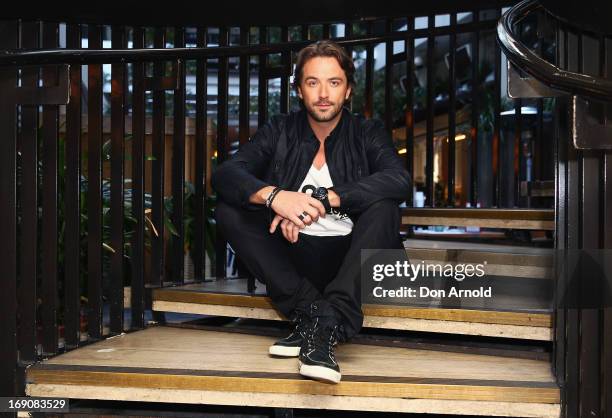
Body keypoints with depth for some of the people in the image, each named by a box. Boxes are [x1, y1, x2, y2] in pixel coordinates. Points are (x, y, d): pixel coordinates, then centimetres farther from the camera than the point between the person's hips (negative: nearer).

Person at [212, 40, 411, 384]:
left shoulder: (368, 133, 1)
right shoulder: (280, 132, 4)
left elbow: (400, 180, -20)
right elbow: (225, 174, -11)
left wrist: (323, 198, -30)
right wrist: (273, 195, -33)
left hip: (348, 256, -2)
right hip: (293, 255, 2)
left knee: (384, 207, -29)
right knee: (229, 211, -18)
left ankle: (328, 323, -38)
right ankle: (309, 311, -26)